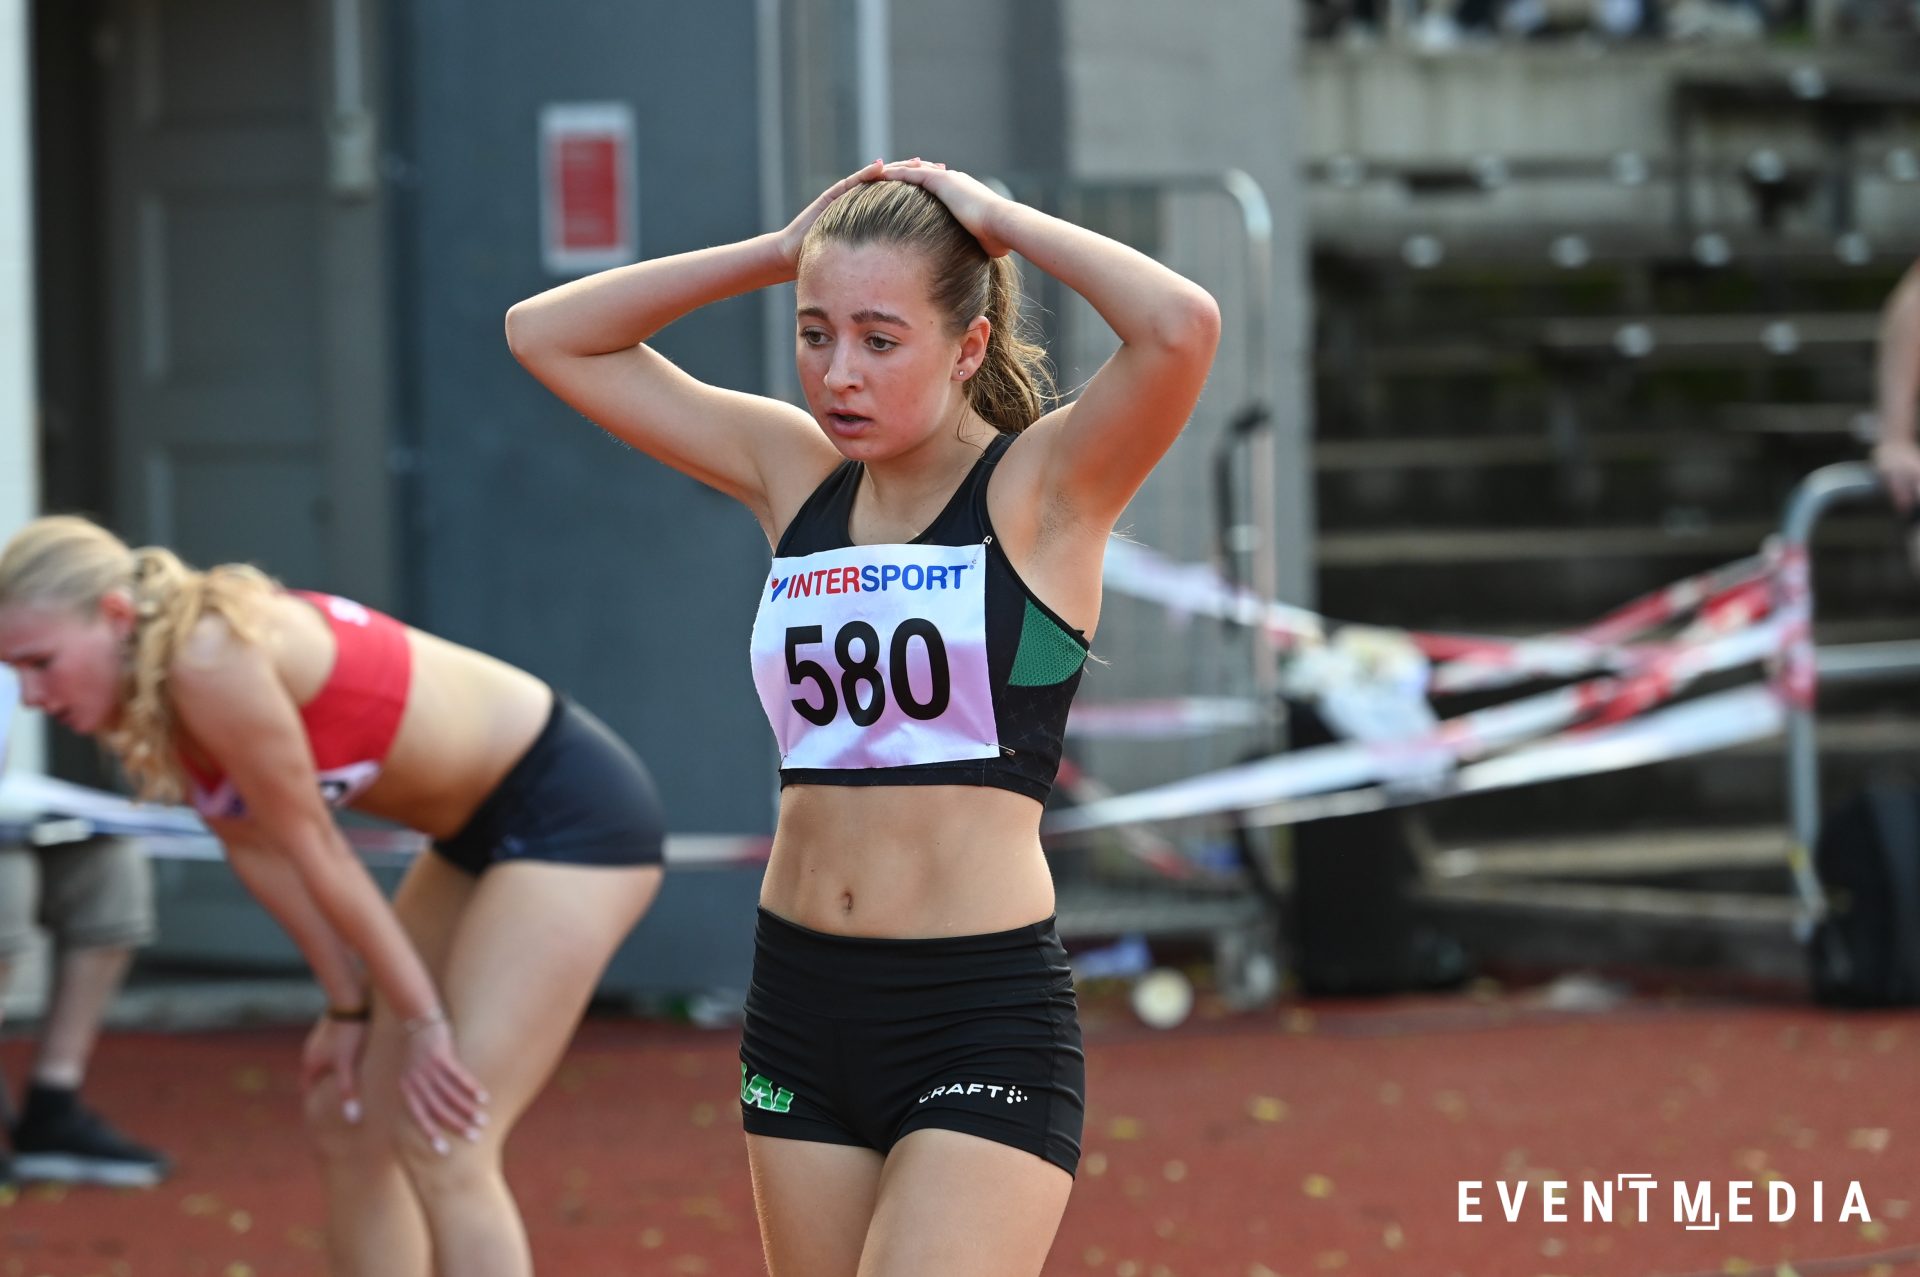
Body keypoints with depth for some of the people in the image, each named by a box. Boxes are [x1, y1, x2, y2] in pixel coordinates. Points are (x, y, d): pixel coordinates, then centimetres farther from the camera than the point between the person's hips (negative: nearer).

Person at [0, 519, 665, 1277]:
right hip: (484, 831, 10)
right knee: (347, 1120, 12)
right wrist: (349, 1007, 8)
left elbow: (315, 852, -19)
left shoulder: (210, 664, -27)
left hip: (573, 812, -10)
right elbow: (260, 851, 7)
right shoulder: (141, 707, -1)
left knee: (440, 1143, -15)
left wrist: (422, 1018, -12)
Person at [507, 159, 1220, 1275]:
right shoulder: (795, 470, 9)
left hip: (985, 1016, -6)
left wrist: (1004, 222, -10)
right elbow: (547, 336, 12)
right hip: (802, 1006, 6)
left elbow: (1183, 326, -25)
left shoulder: (1044, 483, -6)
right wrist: (781, 253, 4)